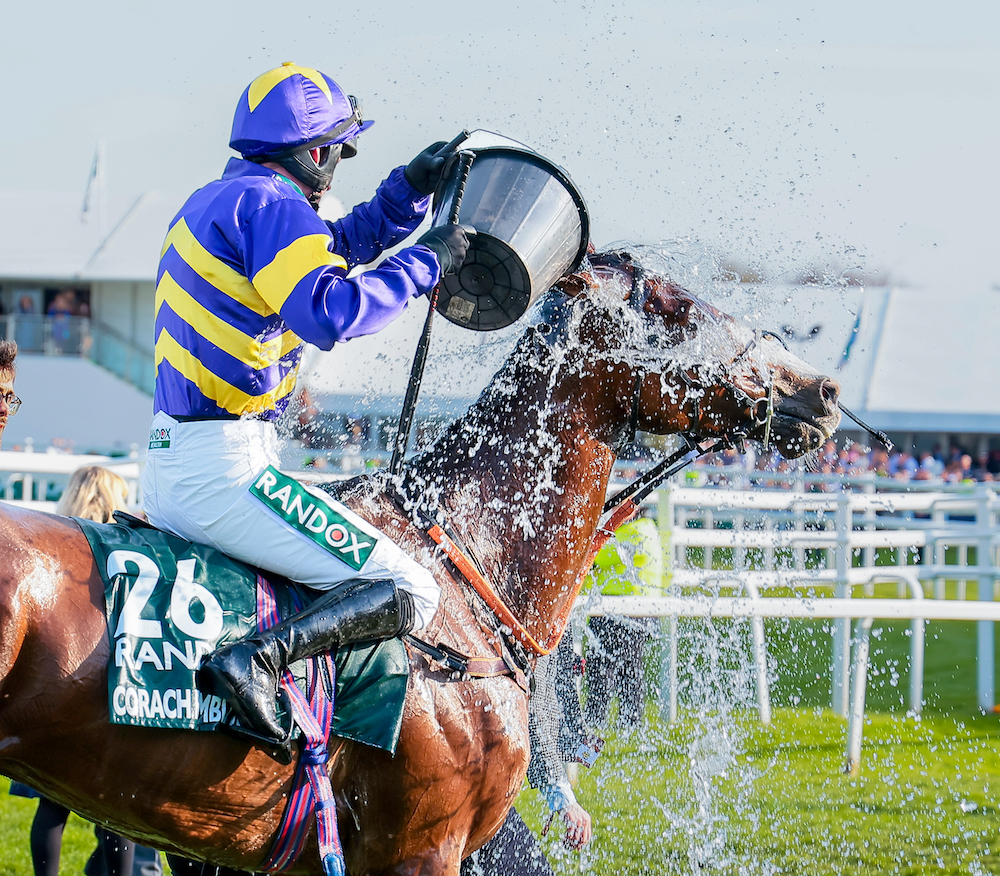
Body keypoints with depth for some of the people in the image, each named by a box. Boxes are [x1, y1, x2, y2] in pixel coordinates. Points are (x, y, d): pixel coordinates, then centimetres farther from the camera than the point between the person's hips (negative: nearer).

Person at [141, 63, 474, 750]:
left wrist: (413, 188, 22)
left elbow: (339, 246, 32)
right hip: (222, 470, -10)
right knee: (407, 594, -12)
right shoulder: (270, 204, -12)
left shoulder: (216, 201, 19)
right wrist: (426, 263, -13)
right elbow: (331, 312, -26)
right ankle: (254, 661, -27)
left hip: (164, 474, 10)